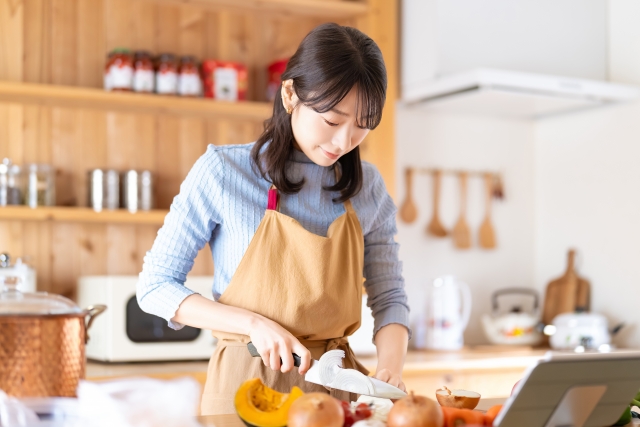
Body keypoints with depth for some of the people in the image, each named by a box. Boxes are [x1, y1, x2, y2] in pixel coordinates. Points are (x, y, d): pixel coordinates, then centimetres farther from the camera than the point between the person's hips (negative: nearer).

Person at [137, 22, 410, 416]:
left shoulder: (367, 187, 6)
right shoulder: (222, 171, -6)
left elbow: (389, 298, 11)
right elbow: (156, 287, -1)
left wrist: (391, 370, -10)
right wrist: (254, 324, -14)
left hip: (336, 384, 3)